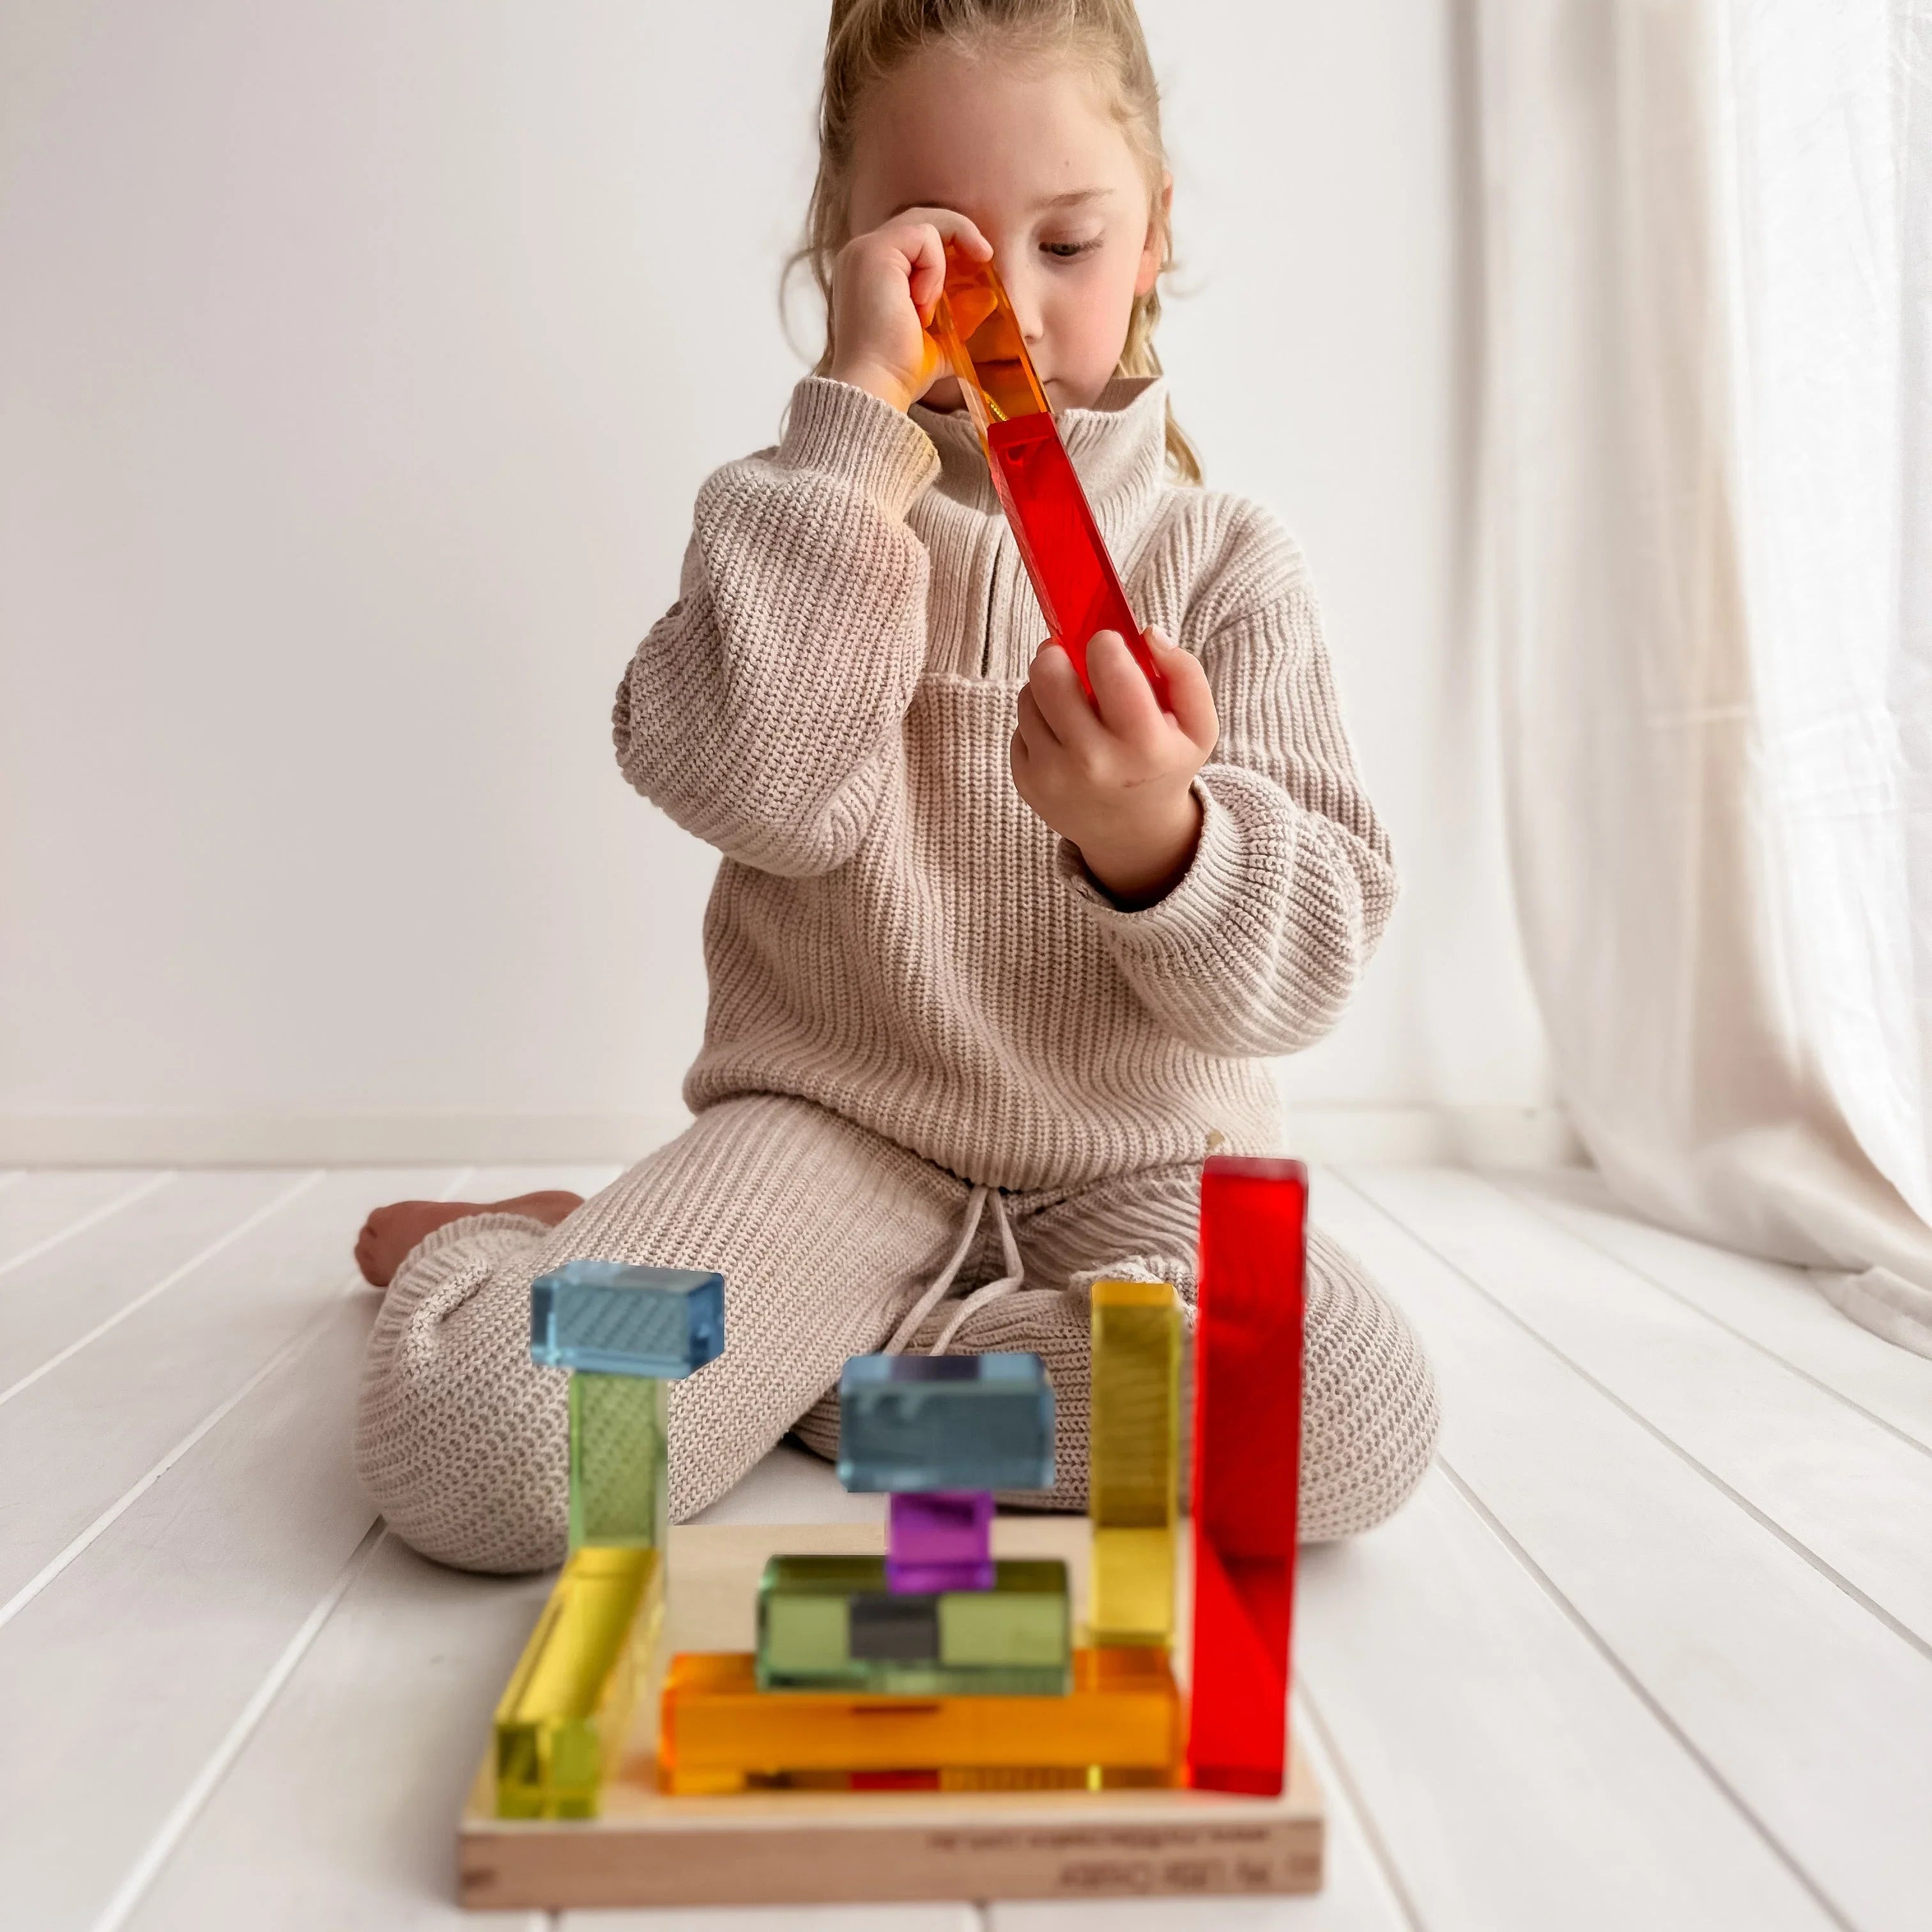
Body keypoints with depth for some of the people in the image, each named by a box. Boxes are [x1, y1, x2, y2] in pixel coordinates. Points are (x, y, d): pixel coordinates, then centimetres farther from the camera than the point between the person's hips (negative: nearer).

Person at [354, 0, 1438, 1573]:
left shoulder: (1228, 559, 4)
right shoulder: (809, 519, 5)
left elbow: (1316, 952, -6)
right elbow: (756, 790, -18)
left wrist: (1158, 835, -29)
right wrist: (859, 408, -17)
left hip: (1135, 1160, 3)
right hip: (833, 1123, -2)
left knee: (1354, 1425, -28)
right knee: (465, 1441, -25)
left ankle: (801, 1360, -7)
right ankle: (495, 1244, 14)